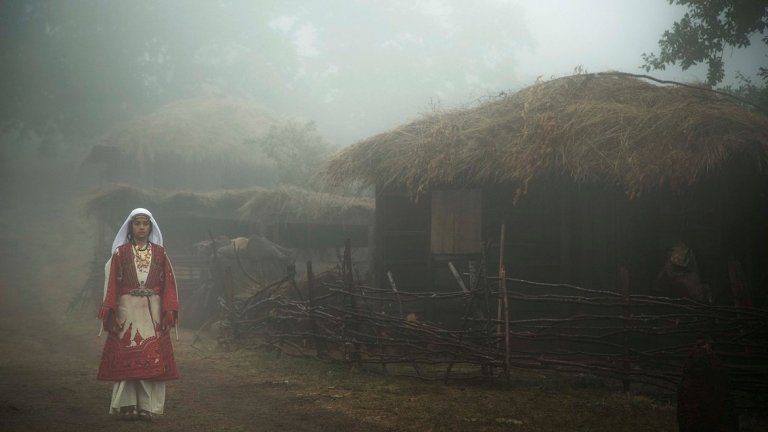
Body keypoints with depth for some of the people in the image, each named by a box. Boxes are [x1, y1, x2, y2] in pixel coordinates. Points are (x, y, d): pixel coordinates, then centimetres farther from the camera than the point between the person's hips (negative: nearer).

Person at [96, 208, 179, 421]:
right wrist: (110, 312, -10)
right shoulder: (120, 253, 3)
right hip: (127, 310, -1)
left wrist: (169, 311, -5)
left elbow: (168, 283, 5)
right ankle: (126, 405, 4)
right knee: (125, 357, -2)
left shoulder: (159, 253, 7)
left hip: (152, 312, 1)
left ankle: (147, 406, 3)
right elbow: (111, 283, -1)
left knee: (152, 357, -2)